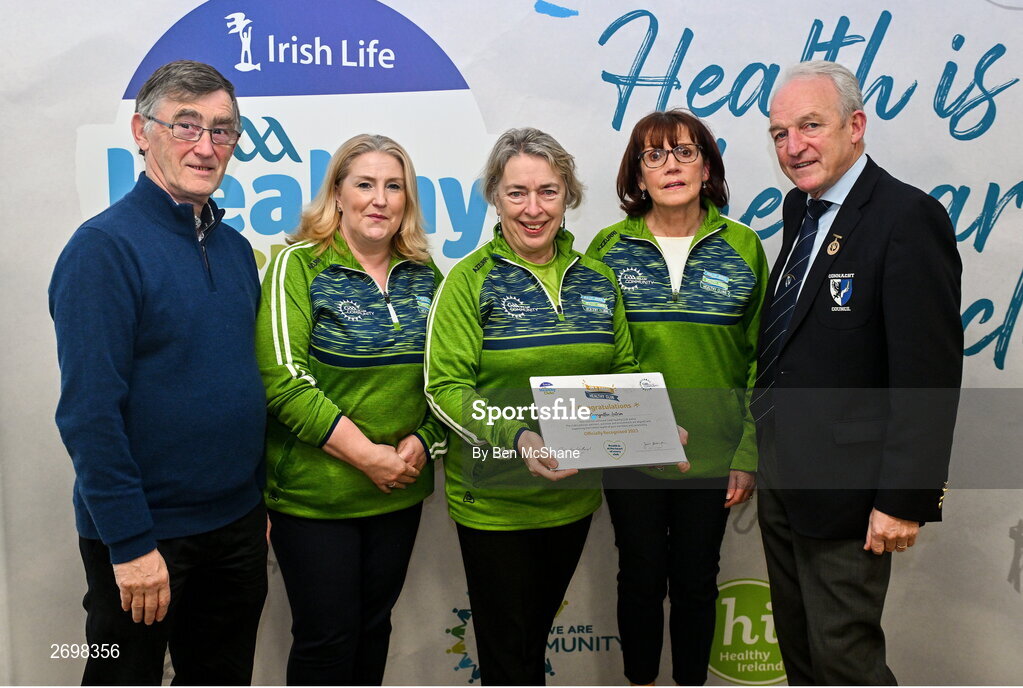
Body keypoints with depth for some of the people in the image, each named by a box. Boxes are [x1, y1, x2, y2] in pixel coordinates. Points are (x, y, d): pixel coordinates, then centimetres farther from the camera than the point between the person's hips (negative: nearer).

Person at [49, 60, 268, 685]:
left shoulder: (236, 248, 7)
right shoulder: (104, 246, -14)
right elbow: (89, 411, -18)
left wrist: (258, 501, 12)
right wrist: (131, 543, -18)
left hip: (238, 523, 7)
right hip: (143, 537, -6)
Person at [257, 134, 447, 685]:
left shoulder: (423, 273, 7)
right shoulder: (299, 265, -9)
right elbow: (282, 379, -18)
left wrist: (425, 441, -6)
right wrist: (366, 455, -18)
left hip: (401, 491, 5)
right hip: (314, 491, -4)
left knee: (374, 624, 18)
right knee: (327, 636, 5)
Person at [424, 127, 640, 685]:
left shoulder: (597, 280, 4)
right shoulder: (471, 280, -9)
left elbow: (623, 371, 10)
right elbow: (445, 387, -15)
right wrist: (516, 437, -30)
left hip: (574, 492, 4)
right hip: (493, 497, -4)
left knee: (537, 633, 24)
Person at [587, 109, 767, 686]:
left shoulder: (743, 247, -1)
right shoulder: (608, 248, -2)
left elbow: (761, 357, 0)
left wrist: (749, 455, -4)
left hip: (713, 457, 0)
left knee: (697, 581, 15)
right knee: (642, 579, 14)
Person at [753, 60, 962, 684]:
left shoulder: (908, 218, -17)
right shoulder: (800, 208, 9)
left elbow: (928, 375, -20)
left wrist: (903, 499, -19)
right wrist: (763, 453, 12)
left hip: (844, 486, -8)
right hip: (781, 472, 8)